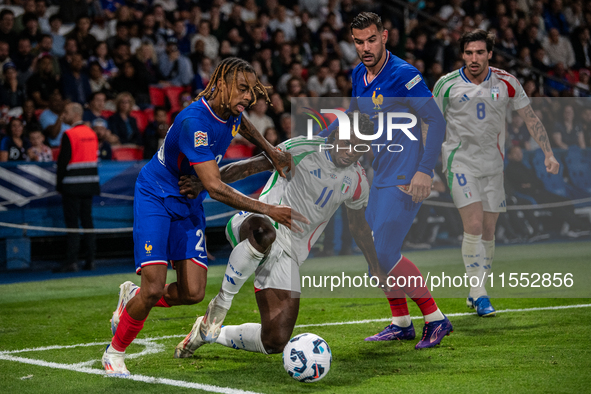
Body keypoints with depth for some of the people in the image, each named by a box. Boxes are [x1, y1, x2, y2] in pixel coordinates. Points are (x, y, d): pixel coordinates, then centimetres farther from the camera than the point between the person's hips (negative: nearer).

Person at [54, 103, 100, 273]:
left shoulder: (69, 135, -12)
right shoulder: (91, 133, 11)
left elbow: (63, 161, -13)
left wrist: (59, 184, -4)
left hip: (73, 186, -7)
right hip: (90, 184, 7)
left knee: (72, 223, -5)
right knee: (87, 221, 10)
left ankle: (71, 262, -7)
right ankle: (90, 260, 9)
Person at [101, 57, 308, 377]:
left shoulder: (231, 112, -4)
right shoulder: (194, 121, -30)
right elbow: (215, 188, -33)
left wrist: (270, 152, 19)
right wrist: (267, 210, -33)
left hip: (188, 205, 7)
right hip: (155, 198, -7)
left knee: (193, 292, -5)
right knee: (154, 288, -18)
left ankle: (131, 300, 23)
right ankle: (114, 352, 7)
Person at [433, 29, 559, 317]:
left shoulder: (506, 82, -1)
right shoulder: (447, 84, -5)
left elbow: (530, 118, 6)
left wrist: (548, 154, -1)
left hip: (492, 164, 3)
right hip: (460, 161, -3)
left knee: (488, 231, 5)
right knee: (473, 226, -16)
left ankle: (476, 293, 18)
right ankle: (478, 293, -11)